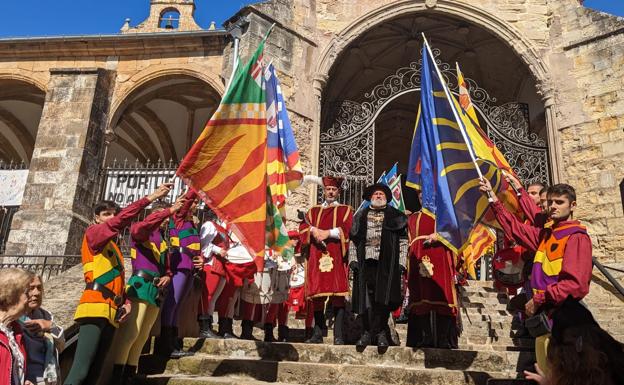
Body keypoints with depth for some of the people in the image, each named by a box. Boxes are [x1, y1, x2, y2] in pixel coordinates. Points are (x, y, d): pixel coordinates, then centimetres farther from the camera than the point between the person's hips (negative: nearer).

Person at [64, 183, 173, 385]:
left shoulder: (114, 248, 27)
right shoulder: (92, 233, 5)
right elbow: (121, 221, -14)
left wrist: (126, 303, 8)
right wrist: (150, 198, -19)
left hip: (111, 313, 8)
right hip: (96, 308, -8)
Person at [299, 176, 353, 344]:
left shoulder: (345, 210, 13)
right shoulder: (313, 211, 21)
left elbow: (347, 229, -4)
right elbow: (303, 227, 7)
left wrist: (328, 233, -12)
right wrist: (313, 230, -12)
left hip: (337, 257, -3)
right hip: (317, 257, 3)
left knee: (338, 296, -7)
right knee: (317, 296, 1)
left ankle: (338, 336, -5)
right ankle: (317, 335, 7)